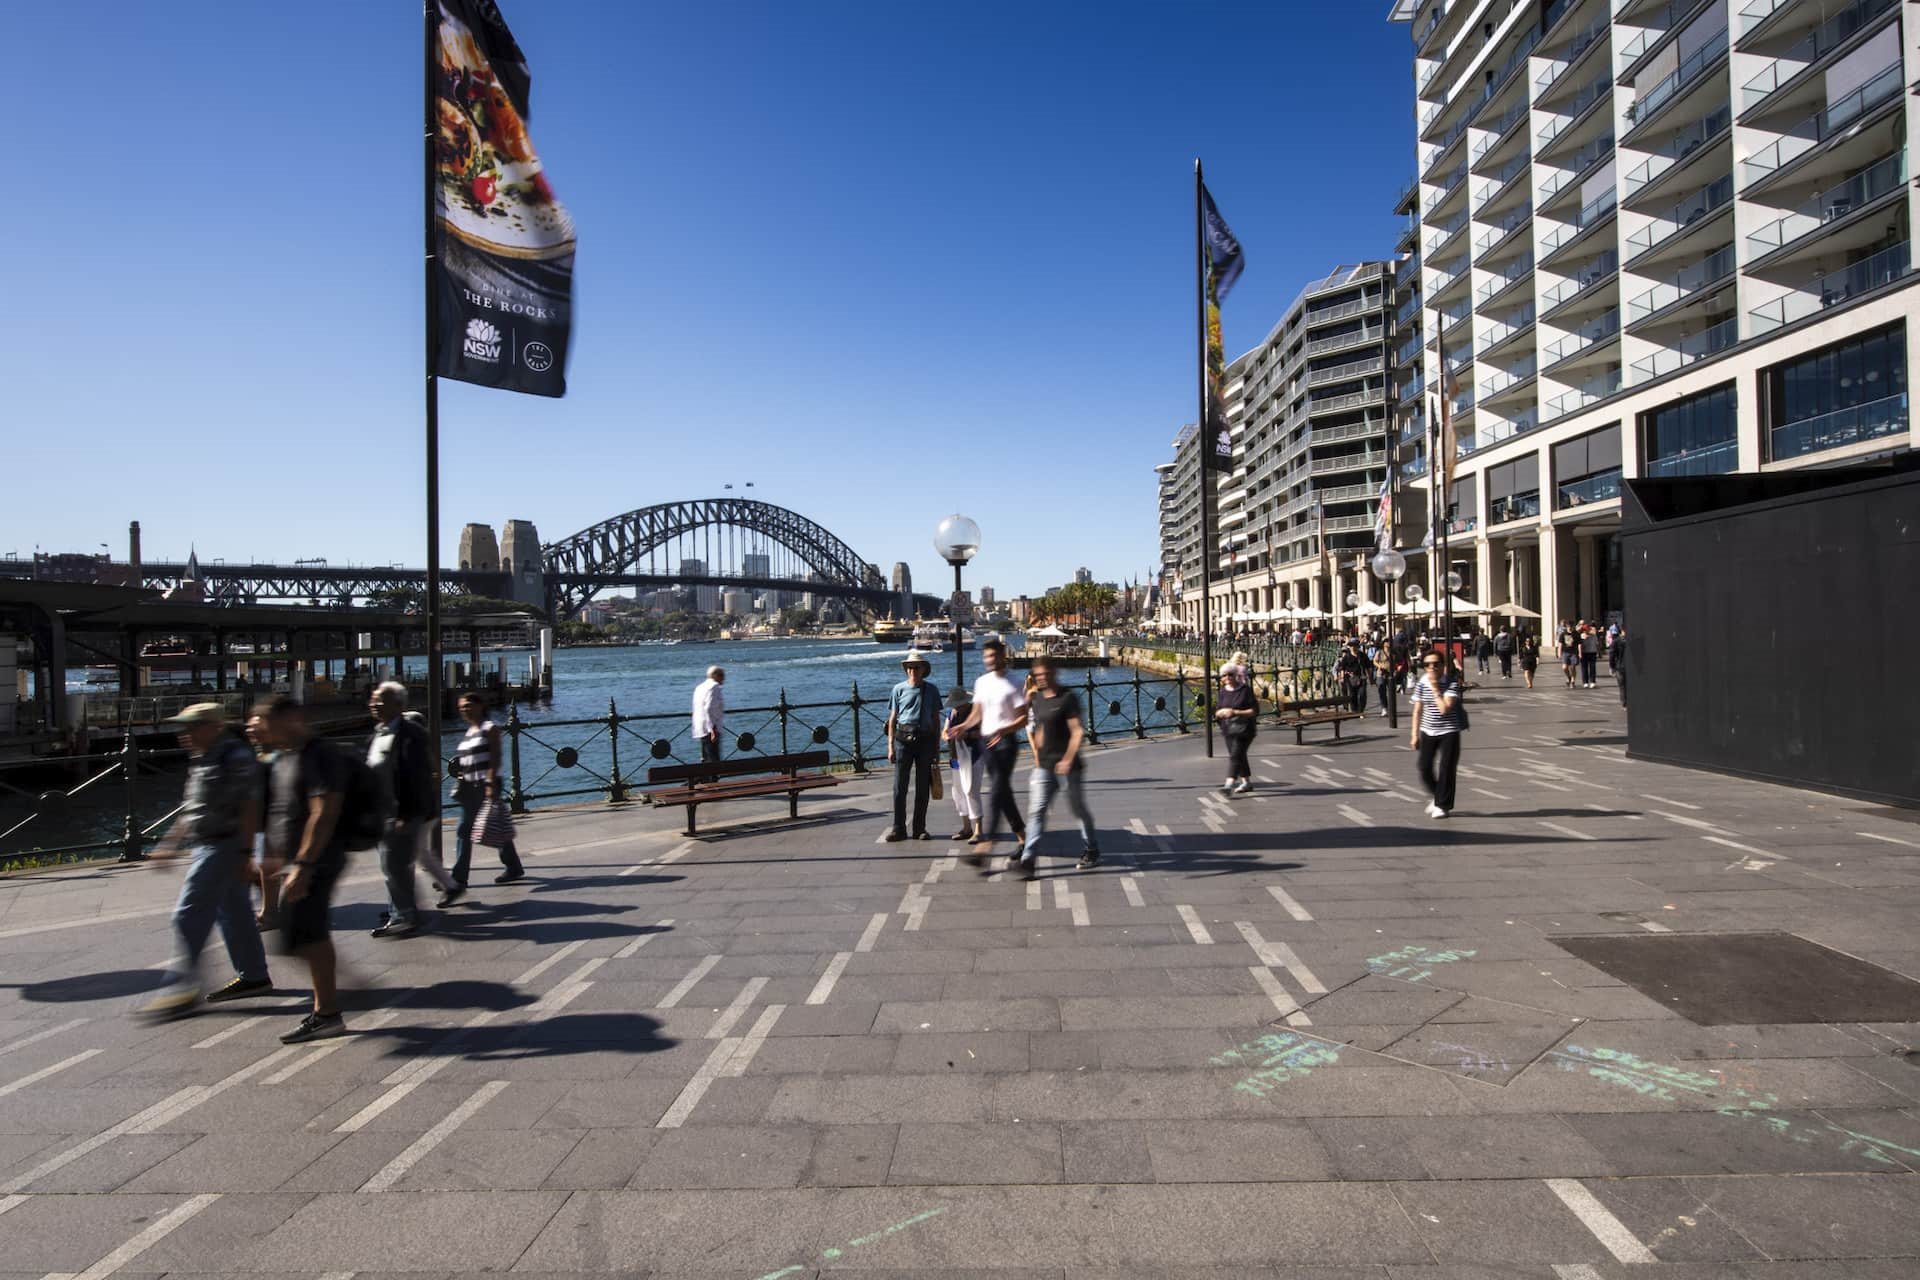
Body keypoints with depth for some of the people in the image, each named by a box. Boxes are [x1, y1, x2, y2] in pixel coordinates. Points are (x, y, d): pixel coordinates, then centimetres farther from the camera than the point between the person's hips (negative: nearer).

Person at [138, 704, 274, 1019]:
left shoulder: (237, 758, -16)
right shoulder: (202, 760, 16)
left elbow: (249, 808, -20)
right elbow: (192, 809, 24)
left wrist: (244, 852, -23)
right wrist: (171, 844, 23)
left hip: (222, 848, -10)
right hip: (206, 847, 10)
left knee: (189, 915, -7)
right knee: (234, 913, 14)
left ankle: (182, 989, 0)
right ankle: (253, 976, 22)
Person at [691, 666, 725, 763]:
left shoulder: (700, 687, 18)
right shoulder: (714, 687, -10)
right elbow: (709, 709, -21)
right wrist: (713, 729, -23)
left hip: (701, 729, 10)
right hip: (709, 728, -10)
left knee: (706, 760, 13)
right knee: (713, 761, -11)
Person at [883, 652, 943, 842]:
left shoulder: (931, 689, 7)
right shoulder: (899, 689, 5)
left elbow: (936, 719, 11)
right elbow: (892, 718, 7)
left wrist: (937, 747, 8)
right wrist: (890, 745, 1)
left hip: (925, 740, 1)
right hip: (903, 739, -1)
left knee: (923, 787, 6)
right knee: (899, 786, -2)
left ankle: (920, 828, 16)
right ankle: (898, 828, 6)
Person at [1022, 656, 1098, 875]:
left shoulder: (1067, 698, -11)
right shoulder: (1036, 698, 10)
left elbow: (1078, 732, -14)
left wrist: (1068, 759, -22)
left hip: (1067, 766, -5)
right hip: (1043, 766, 5)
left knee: (1078, 808, 10)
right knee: (1036, 810, -5)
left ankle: (1091, 852, 31)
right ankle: (1029, 859, -9)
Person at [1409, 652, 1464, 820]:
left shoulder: (1452, 682, -12)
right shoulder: (1421, 683, -1)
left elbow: (1445, 709, -23)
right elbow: (1417, 711, 5)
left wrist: (1435, 688, -22)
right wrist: (1415, 735, 4)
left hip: (1449, 732, -3)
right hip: (1428, 732, 4)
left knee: (1446, 769, -2)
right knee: (1425, 769, 3)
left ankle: (1442, 805, 15)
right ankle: (1436, 796, 30)